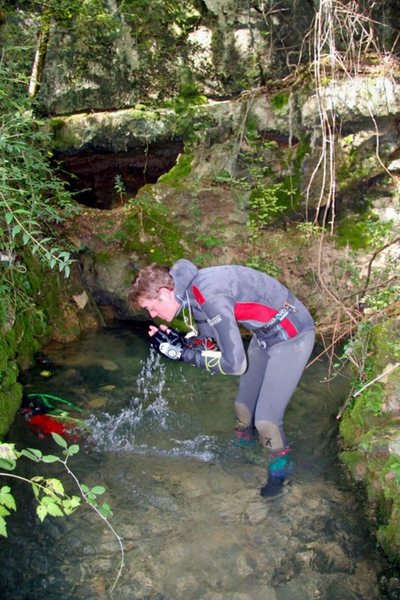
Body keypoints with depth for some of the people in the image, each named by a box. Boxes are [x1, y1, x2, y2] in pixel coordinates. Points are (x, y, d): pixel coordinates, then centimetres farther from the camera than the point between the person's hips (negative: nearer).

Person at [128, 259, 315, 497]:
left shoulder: (210, 297, -34)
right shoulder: (192, 291, -5)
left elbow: (235, 363, -32)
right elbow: (211, 341, 6)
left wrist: (182, 353, -24)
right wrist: (180, 341, -12)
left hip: (291, 335, -9)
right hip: (265, 334, 9)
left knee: (266, 418, -5)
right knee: (244, 404, 18)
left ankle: (282, 469, 21)